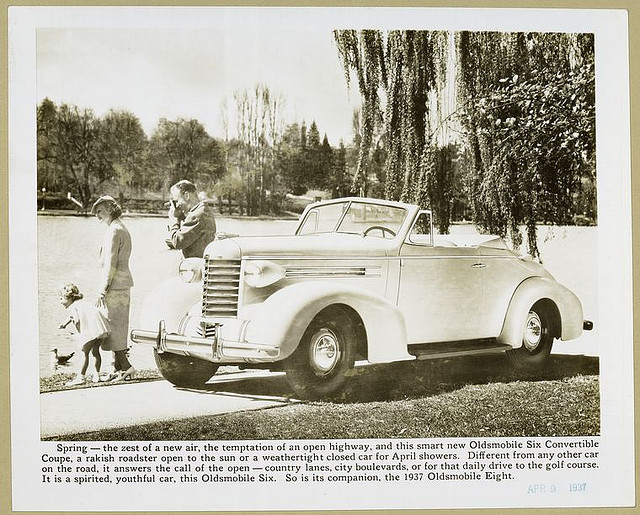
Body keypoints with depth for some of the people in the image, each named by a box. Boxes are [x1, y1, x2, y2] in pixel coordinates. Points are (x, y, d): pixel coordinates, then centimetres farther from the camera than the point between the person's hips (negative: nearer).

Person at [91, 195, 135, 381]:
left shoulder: (113, 231, -13)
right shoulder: (123, 229, 18)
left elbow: (110, 264, -18)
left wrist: (102, 291, -17)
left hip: (114, 286, -10)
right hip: (124, 284, 10)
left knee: (113, 328, -6)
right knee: (119, 328, 11)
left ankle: (125, 366, -8)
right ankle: (118, 368, 15)